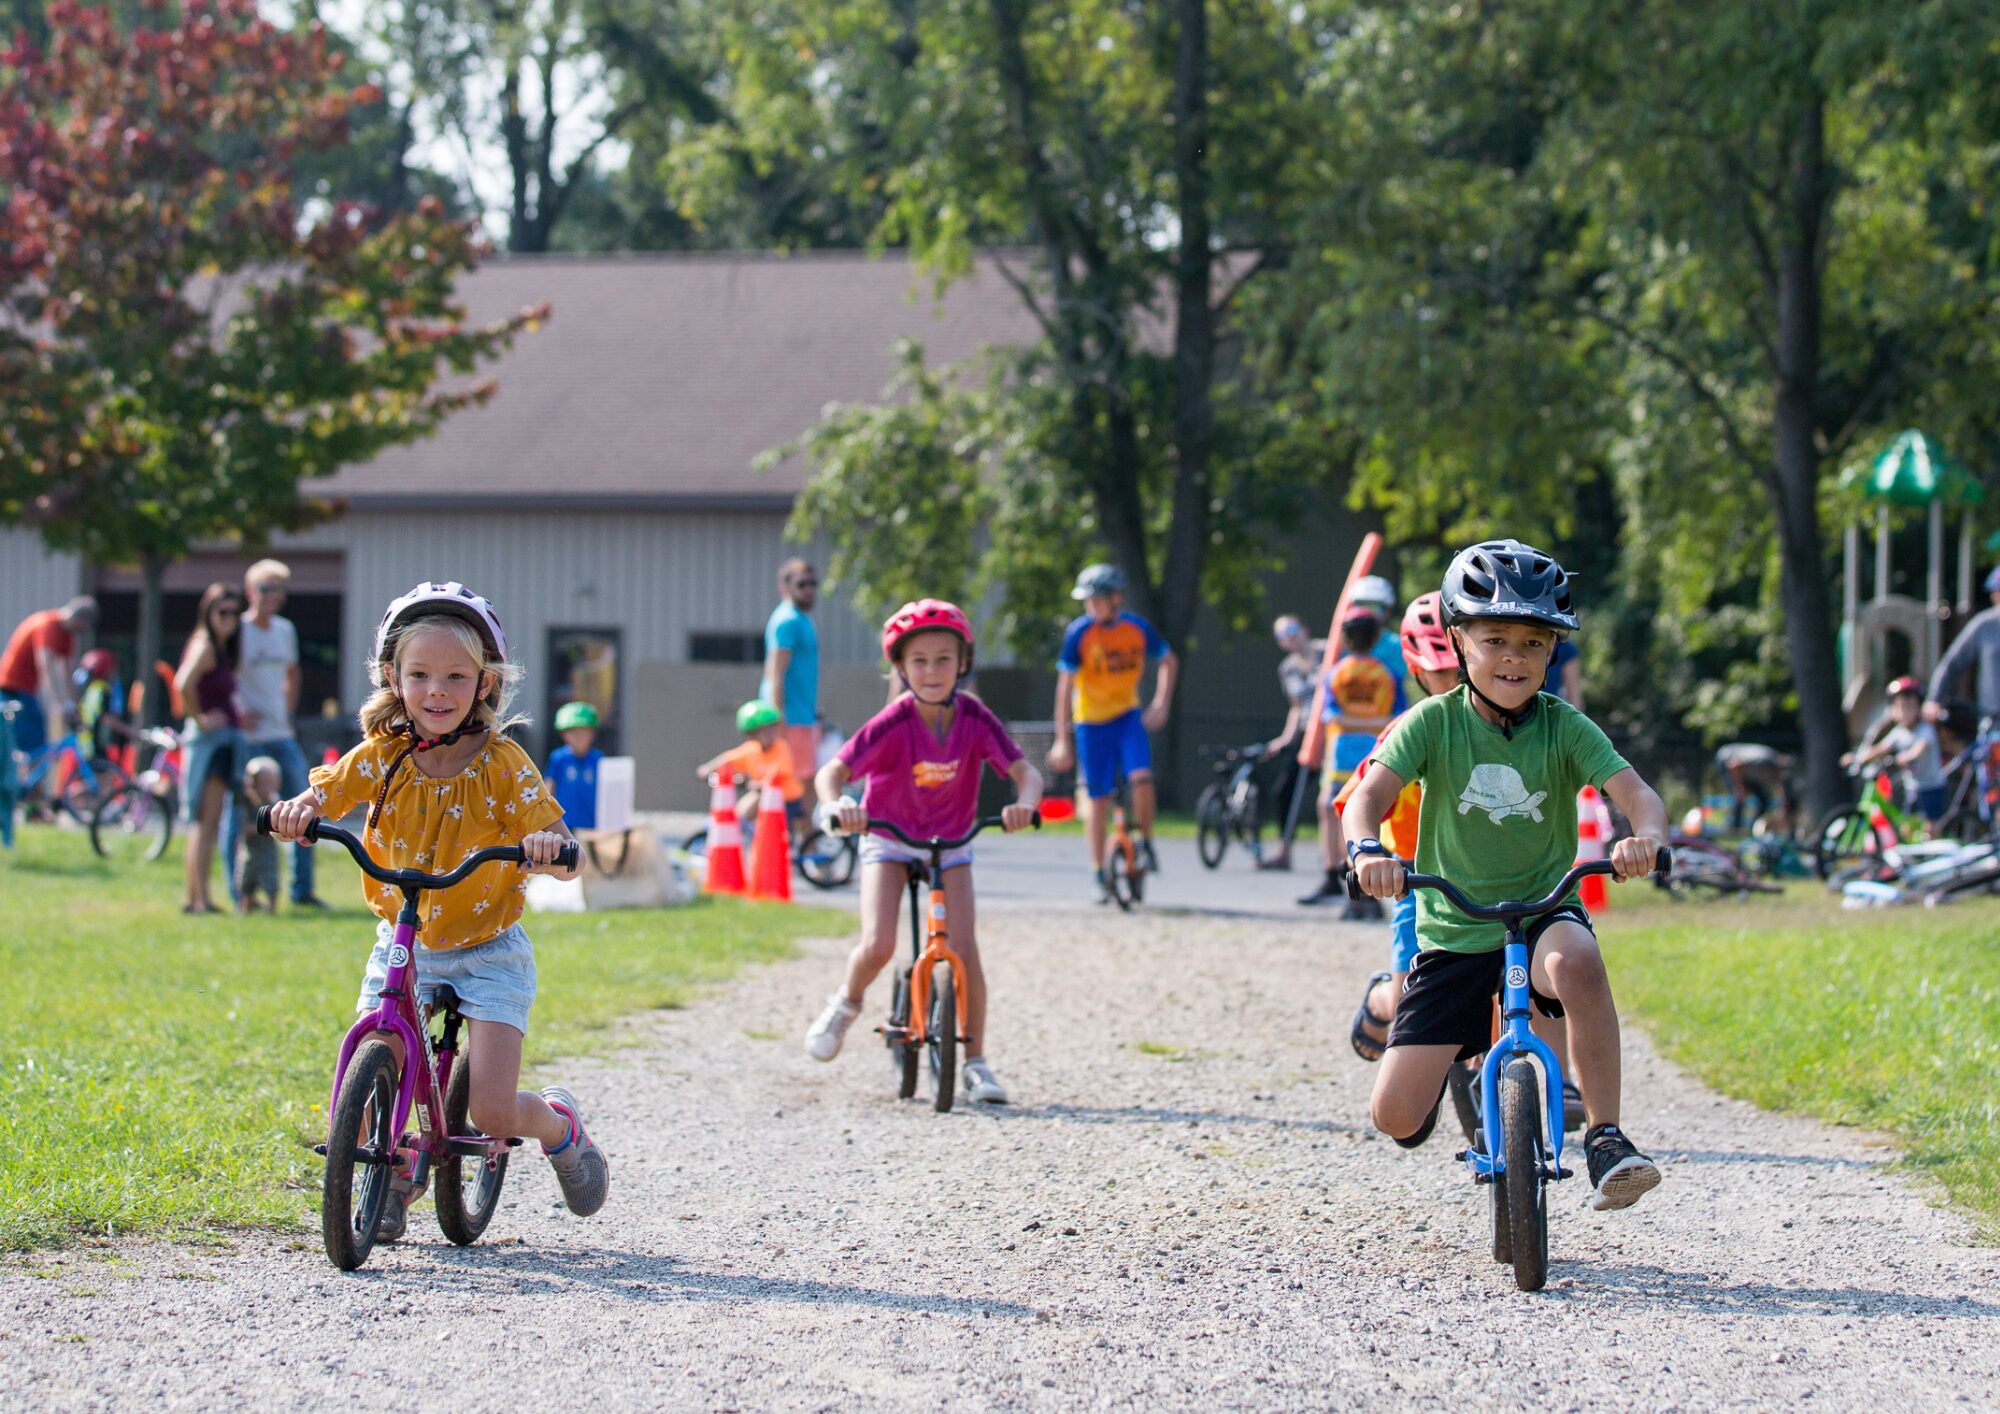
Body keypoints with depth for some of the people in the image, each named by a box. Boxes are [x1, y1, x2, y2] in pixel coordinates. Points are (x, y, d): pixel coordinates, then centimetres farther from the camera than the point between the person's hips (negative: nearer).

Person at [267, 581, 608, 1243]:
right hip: (401, 946, 3)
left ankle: (559, 1124, 22)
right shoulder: (383, 755, -6)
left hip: (487, 951, -3)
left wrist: (547, 846, -43)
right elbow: (324, 792, -13)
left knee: (491, 1112, -13)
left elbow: (563, 857, -20)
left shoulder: (502, 764, -14)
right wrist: (295, 811, -37)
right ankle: (397, 1169, 25)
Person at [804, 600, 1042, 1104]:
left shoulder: (974, 718, -17)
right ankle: (846, 1004, 16)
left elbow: (1024, 770, -20)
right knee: (878, 946, -18)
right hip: (889, 838, -2)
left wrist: (1025, 803, -42)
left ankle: (976, 1061, 1)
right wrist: (835, 805, -49)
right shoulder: (893, 723, -23)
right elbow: (831, 772, -27)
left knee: (964, 947, -11)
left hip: (950, 840, 2)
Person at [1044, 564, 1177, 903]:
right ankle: (1100, 875, 13)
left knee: (1141, 778, -21)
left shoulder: (1137, 628, -10)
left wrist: (1161, 704, -5)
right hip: (1091, 722, -1)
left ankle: (1146, 842, 3)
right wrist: (1062, 740, -16)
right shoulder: (1079, 632, -16)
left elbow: (1169, 662, 8)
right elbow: (1065, 686, -14)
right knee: (1097, 798, 1)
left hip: (1127, 716, 1)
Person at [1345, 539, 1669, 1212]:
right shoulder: (1434, 722, -7)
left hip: (1542, 912, -1)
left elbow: (1636, 792, -18)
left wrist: (1644, 838, -42)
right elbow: (1371, 793, -19)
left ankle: (1605, 1138, -28)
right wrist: (1367, 850, -42)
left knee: (1576, 959, -40)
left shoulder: (1564, 727, -6)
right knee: (1397, 1118, -8)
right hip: (1453, 933, 1)